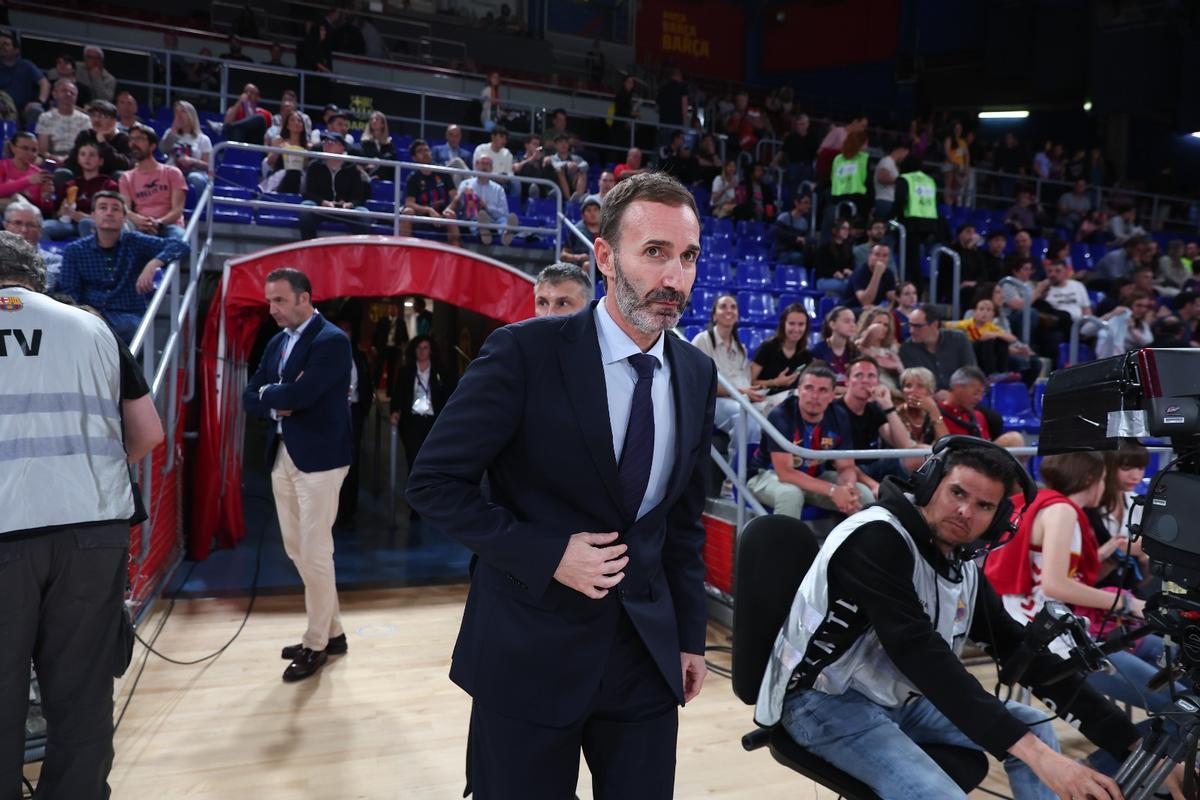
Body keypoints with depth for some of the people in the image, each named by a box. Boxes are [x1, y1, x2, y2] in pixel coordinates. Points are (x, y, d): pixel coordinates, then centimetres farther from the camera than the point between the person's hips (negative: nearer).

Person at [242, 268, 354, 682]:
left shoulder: (332, 340, -12)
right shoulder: (277, 342, 14)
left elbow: (299, 394, -23)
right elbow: (250, 397, 10)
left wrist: (270, 394, -3)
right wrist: (278, 403, -10)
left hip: (318, 458, -9)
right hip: (282, 456, 9)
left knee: (315, 553, 0)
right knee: (296, 550, 14)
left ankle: (316, 644, 15)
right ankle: (331, 631, 28)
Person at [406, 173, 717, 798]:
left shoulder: (697, 374, 2)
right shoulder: (525, 353, -14)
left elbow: (684, 519, 11)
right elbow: (434, 481, -10)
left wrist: (689, 636, 11)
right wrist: (547, 555, -18)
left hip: (647, 654, 4)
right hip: (530, 650, -4)